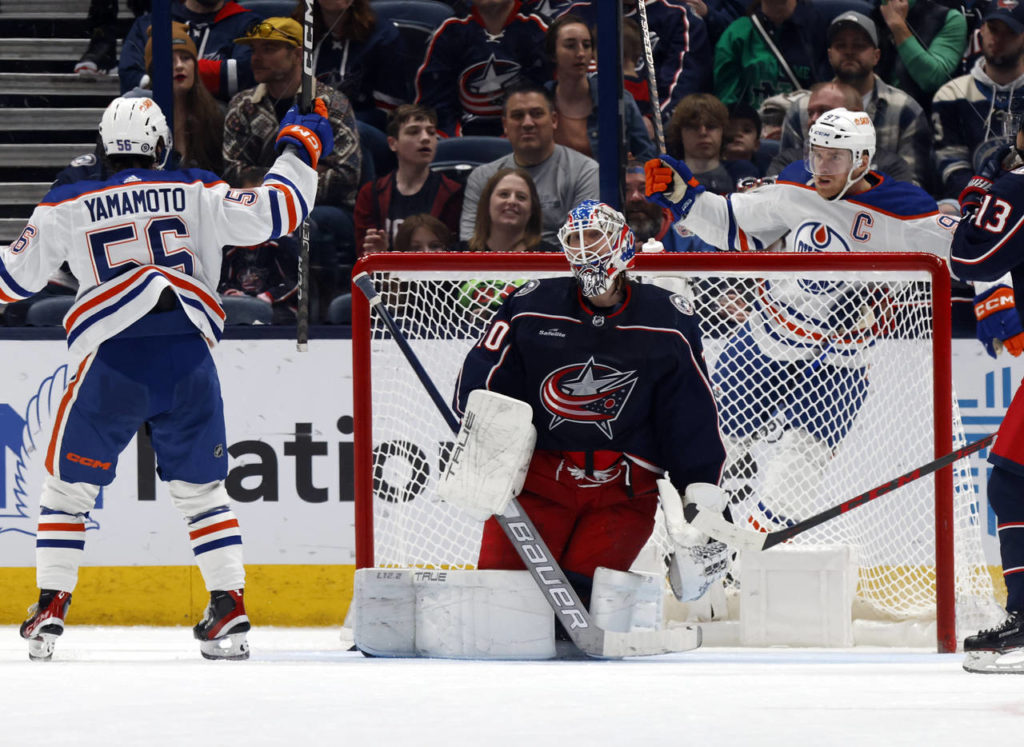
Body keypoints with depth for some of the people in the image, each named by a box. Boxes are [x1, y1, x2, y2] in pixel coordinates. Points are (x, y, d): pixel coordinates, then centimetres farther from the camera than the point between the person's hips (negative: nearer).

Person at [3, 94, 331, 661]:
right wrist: (299, 151, 19)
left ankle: (51, 607, 7)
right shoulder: (196, 195, 6)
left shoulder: (68, 208, 6)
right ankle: (229, 608, 6)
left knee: (68, 486, 13)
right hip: (188, 365, 1)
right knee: (201, 488, 14)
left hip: (111, 365, -1)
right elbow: (270, 215, 5)